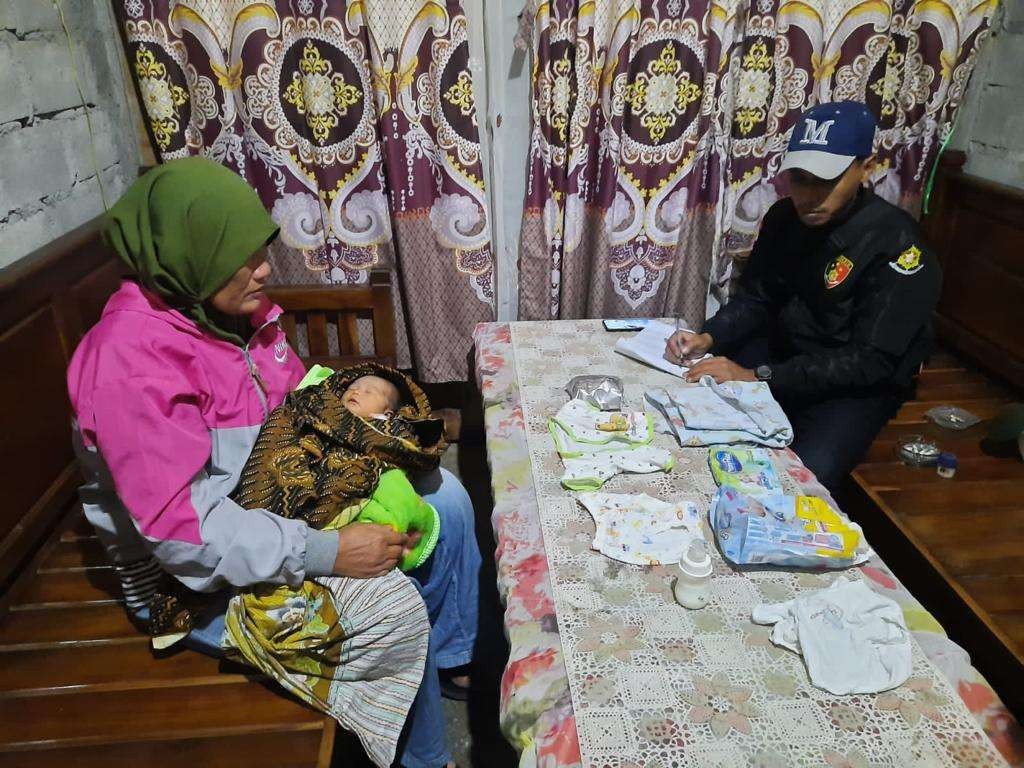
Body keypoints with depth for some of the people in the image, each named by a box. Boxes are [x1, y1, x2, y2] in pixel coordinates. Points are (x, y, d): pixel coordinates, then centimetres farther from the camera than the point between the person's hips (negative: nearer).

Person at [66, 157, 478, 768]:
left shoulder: (238, 307, -4)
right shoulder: (130, 361, -28)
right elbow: (180, 528, -30)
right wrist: (329, 553, -32)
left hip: (284, 501, 8)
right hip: (201, 578, -8)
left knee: (445, 498, 4)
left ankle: (453, 657, 27)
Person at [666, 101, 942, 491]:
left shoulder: (897, 245, -23)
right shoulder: (784, 218, -4)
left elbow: (871, 361, -27)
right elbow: (754, 300, 3)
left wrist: (758, 377, -34)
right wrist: (708, 337, -18)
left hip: (856, 386, -6)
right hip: (781, 352, 6)